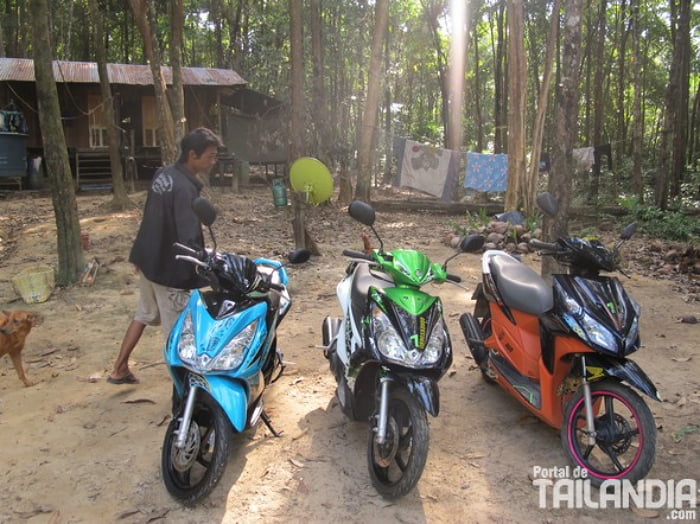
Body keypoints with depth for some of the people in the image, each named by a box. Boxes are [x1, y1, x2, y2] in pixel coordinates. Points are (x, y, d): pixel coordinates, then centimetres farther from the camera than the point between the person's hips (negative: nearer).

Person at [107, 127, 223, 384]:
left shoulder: (162, 174, 3)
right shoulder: (185, 189, -25)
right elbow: (189, 240, -32)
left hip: (148, 259, 9)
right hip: (168, 268, -9)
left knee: (144, 315, 25)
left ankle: (119, 370, 35)